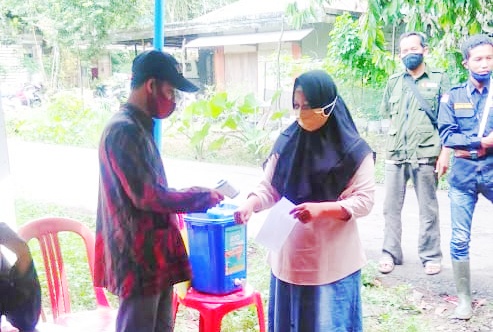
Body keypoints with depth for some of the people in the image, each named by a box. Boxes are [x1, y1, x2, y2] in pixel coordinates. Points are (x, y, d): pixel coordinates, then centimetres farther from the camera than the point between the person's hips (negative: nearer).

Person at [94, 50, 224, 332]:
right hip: (139, 255, -10)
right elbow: (147, 196, -23)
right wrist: (202, 198, -13)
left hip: (155, 251, 10)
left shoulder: (140, 128, 12)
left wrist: (194, 196, 11)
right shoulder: (124, 130, -19)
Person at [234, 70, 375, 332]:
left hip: (332, 261, -3)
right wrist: (251, 204, -17)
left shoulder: (353, 150, -9)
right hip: (289, 256, 4)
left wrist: (322, 209, -25)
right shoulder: (286, 143, 2)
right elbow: (269, 188, 4)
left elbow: (364, 200, -11)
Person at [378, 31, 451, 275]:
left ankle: (431, 256, 15)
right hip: (395, 154, 3)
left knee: (428, 209, 4)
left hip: (425, 154, -3)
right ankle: (390, 253, 16)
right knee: (391, 207, 6)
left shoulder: (439, 79, 4)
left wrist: (445, 153, -8)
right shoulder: (394, 82, 13)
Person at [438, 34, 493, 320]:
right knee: (460, 239, 5)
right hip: (463, 174, 1)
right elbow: (446, 135, -5)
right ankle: (464, 298, 18)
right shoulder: (453, 96, 4)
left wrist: (468, 145, -15)